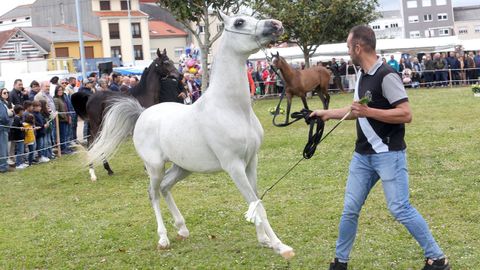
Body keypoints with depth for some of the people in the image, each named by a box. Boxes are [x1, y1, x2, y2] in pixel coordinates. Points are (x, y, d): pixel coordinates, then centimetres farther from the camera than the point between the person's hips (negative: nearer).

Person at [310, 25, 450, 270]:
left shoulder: (386, 76, -17)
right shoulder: (362, 75, 11)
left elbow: (406, 115, -22)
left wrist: (368, 112, -24)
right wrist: (327, 114, 26)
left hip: (388, 155, -8)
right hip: (362, 155, 8)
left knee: (400, 209, -8)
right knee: (350, 210, 9)